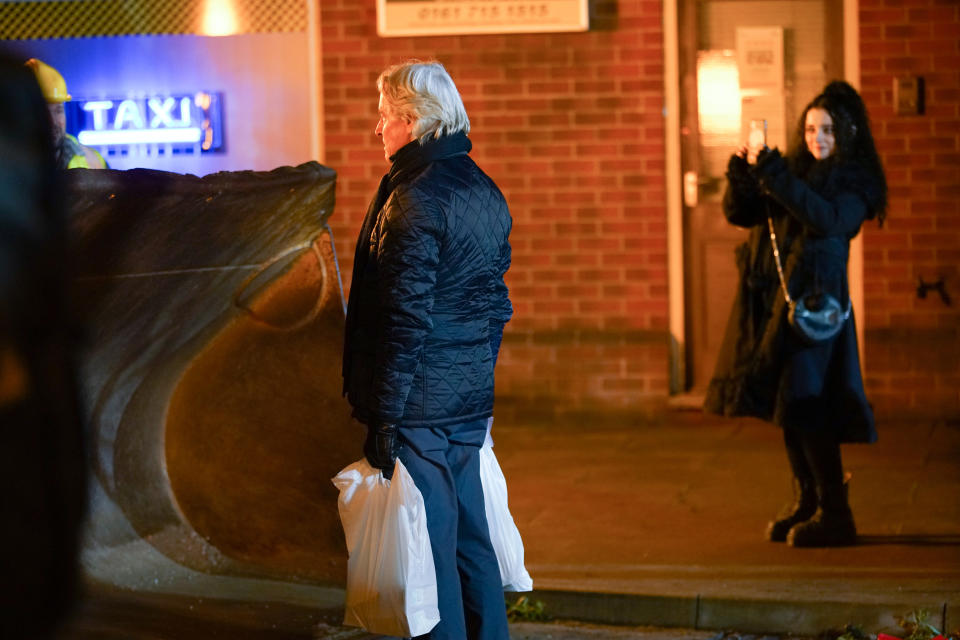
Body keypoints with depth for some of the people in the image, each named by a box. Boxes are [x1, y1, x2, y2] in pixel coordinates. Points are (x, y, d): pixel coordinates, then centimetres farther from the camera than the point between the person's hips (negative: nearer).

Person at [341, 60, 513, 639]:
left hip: (421, 402, -9)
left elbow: (406, 321, -19)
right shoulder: (484, 192, 11)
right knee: (470, 537, 15)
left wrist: (384, 417, -17)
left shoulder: (414, 201, -16)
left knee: (429, 547, -3)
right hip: (472, 397, 9)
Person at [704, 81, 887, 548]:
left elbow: (827, 220, -22)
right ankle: (807, 503, 21)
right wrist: (741, 175, -9)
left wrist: (775, 175, -26)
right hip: (772, 296, 7)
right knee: (785, 404, 10)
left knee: (804, 403, -13)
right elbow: (740, 213, 11)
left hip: (815, 298, -7)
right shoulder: (795, 170, 15)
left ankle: (835, 514, -8)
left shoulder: (856, 182, -2)